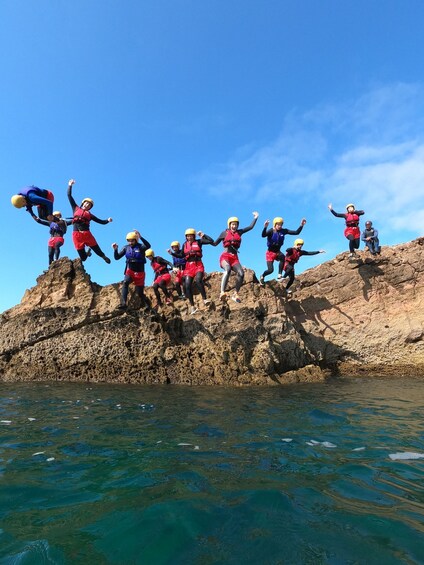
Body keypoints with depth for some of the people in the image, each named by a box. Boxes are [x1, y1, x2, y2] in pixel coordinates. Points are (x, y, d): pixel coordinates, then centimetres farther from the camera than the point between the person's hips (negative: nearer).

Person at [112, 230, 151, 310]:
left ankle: (146, 305, 33)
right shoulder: (126, 247, 2)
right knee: (125, 282, -30)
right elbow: (117, 257, 3)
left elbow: (148, 246, -32)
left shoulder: (140, 247, -8)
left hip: (139, 272, -2)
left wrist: (140, 237, -43)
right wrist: (115, 249, -16)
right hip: (130, 271, 2)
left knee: (140, 292, 4)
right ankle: (123, 303, -37)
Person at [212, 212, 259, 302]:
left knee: (241, 273, -19)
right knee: (228, 269, -35)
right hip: (225, 256, -4)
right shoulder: (224, 233, 9)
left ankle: (235, 294, -8)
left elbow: (251, 227, 20)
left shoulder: (239, 232, 16)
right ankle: (222, 293, -45)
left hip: (235, 258, 4)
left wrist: (255, 218, 21)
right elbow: (215, 243, 12)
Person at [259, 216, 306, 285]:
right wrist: (265, 227, -55)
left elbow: (296, 232, -8)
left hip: (278, 252, 3)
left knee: (282, 256, -34)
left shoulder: (284, 231, -6)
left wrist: (301, 225, -22)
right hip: (270, 252, -3)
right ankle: (262, 276, 26)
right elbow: (263, 235, -38)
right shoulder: (271, 231, -18)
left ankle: (279, 275, -27)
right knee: (270, 270, -9)